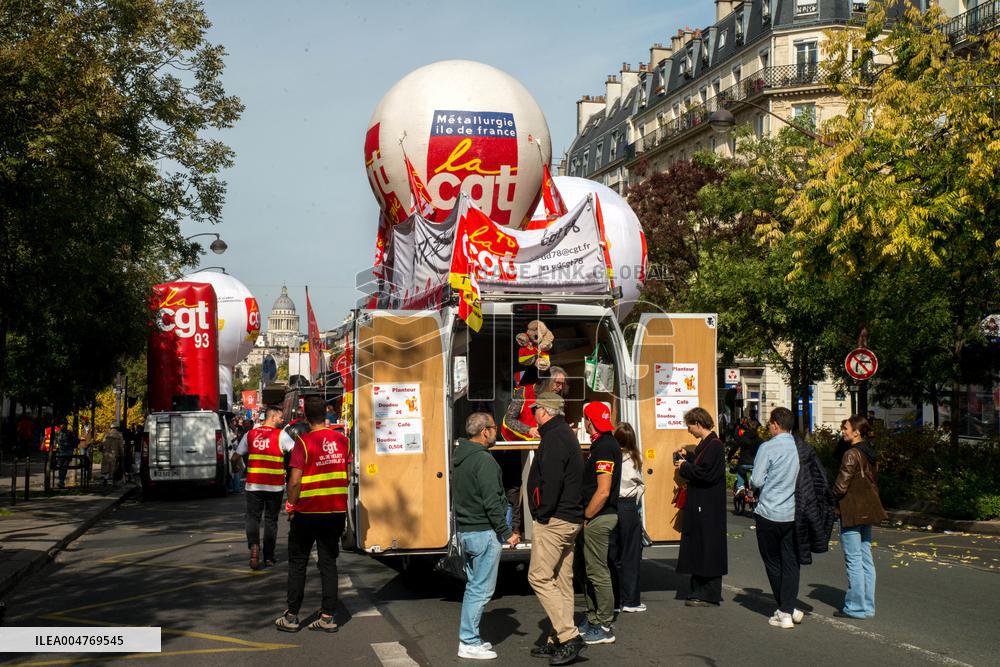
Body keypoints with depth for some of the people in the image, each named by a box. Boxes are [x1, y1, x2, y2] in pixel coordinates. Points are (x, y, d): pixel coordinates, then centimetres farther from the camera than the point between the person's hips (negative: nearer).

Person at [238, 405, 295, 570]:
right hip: (275, 485, -2)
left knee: (253, 517, 10)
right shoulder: (281, 435, -6)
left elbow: (235, 457, 9)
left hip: (254, 484, 2)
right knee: (271, 520, 11)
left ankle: (253, 545, -16)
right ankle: (268, 557, 14)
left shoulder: (250, 434, 5)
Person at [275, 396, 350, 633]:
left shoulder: (304, 442, -13)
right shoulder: (342, 440, 2)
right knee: (328, 562, 10)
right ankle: (328, 616, 9)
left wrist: (291, 505, -1)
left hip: (307, 512, -4)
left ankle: (291, 616, 12)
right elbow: (346, 475, 8)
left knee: (297, 563, 8)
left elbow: (295, 481, -16)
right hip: (336, 511, 4)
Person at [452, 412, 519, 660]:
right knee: (482, 589, -4)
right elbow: (491, 503, -21)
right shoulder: (484, 460, -18)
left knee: (473, 586, 17)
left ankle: (469, 637, 22)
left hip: (465, 531, 10)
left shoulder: (459, 458, 12)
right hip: (484, 533, -10)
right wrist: (506, 533, -14)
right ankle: (469, 643, -1)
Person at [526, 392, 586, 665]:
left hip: (554, 520, -10)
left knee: (539, 577, -9)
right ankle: (559, 642, 15)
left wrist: (543, 513, -13)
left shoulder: (554, 438, -14)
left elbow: (552, 481, -23)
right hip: (570, 519, 10)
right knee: (561, 580, 11)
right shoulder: (567, 434, 18)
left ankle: (569, 635, -13)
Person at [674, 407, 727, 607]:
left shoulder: (714, 445, -17)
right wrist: (687, 457, 12)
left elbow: (705, 473, -24)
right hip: (700, 505, 10)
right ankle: (700, 591, 20)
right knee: (698, 546, 13)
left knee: (707, 547, -5)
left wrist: (684, 467, -11)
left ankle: (710, 595, 1)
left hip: (709, 507, -10)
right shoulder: (705, 444, 14)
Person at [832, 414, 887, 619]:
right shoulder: (870, 454, 11)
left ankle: (856, 606, 1)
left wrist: (834, 498, 1)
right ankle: (868, 606, 16)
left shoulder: (852, 454, -17)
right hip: (868, 510, 9)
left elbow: (841, 485, -18)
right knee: (866, 559, 11)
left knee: (854, 560, -3)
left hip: (851, 512, -9)